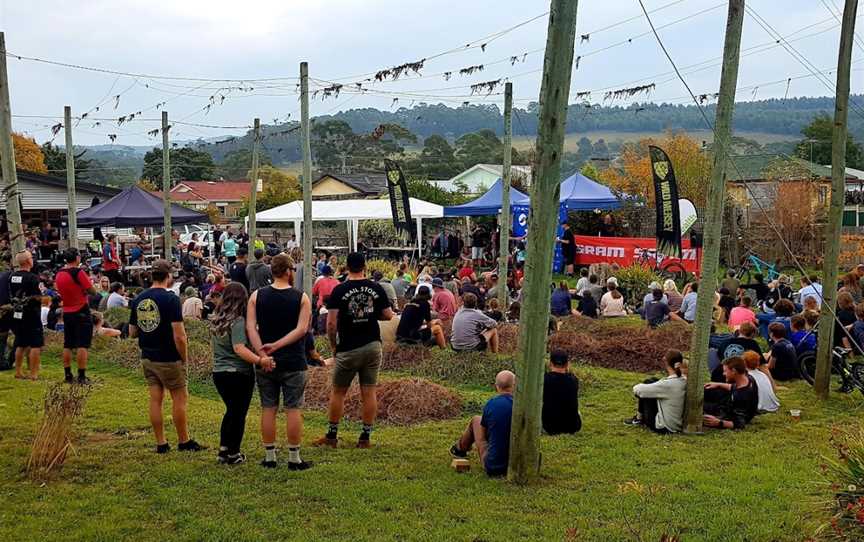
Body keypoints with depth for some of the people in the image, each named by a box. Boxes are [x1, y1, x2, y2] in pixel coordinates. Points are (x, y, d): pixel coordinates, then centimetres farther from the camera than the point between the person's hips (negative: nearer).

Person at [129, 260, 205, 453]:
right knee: (180, 398, 6)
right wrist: (184, 358, -7)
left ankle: (161, 443, 14)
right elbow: (179, 336, -20)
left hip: (147, 358, 6)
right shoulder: (171, 299, -16)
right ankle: (184, 441, 14)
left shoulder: (138, 300, 4)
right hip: (169, 359, -6)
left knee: (155, 399, 10)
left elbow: (132, 332, 10)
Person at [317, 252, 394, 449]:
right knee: (369, 392, 6)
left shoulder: (340, 290, -8)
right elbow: (388, 315, 6)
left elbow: (331, 323, -11)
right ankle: (366, 437, 10)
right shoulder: (376, 288, 0)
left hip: (348, 348, -2)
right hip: (373, 346, 3)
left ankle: (331, 436, 16)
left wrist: (333, 346, 2)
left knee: (338, 392, 9)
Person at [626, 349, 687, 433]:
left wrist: (636, 388, 2)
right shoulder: (685, 381, -9)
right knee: (652, 381, 13)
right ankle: (641, 417, 29)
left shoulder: (667, 384, -27)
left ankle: (639, 418, 21)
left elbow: (638, 389, -17)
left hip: (663, 428, -7)